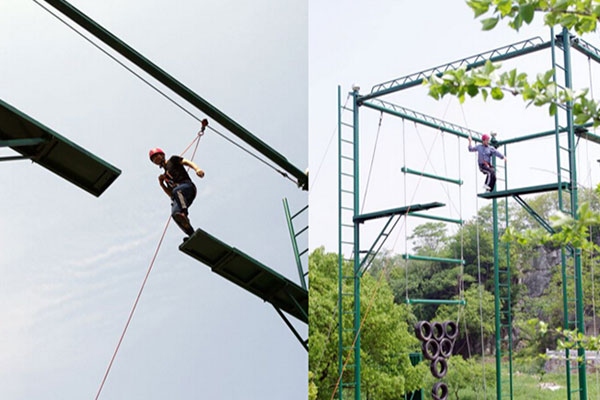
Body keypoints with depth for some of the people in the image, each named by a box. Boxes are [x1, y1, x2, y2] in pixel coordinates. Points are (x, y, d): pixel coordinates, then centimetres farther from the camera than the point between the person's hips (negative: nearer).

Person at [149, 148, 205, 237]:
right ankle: (192, 235, -33)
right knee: (174, 213, -22)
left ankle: (184, 213, -59)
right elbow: (171, 194, 30)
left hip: (187, 185, -6)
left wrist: (197, 169, -15)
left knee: (176, 191, -39)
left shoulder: (172, 160, 23)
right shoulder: (165, 176, 36)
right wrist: (161, 183, 18)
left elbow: (186, 162, 5)